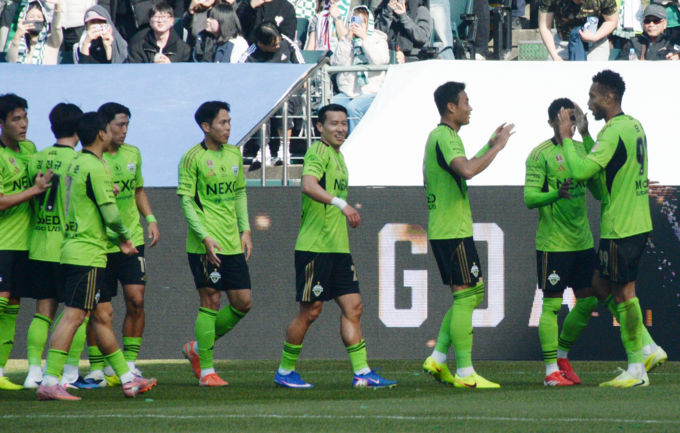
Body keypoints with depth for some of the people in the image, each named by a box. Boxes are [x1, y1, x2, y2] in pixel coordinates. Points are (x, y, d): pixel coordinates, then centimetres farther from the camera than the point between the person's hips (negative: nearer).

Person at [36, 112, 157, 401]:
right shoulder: (95, 168, -14)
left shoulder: (76, 163, 15)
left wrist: (117, 239, 19)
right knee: (73, 315, -11)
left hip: (74, 248, 10)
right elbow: (111, 215, -17)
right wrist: (124, 235, 3)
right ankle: (49, 382, -14)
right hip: (88, 254, -10)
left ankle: (127, 379, 20)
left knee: (103, 314, 13)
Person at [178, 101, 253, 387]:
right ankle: (206, 369, 3)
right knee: (211, 302, -6)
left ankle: (197, 349, 21)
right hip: (205, 245, -7)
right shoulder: (193, 158, -7)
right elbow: (186, 202, -9)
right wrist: (205, 237, -17)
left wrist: (245, 230, 11)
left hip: (233, 244, 7)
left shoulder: (234, 155, 12)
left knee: (243, 303, 4)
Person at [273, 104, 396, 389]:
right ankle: (284, 371, 10)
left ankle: (362, 373, 3)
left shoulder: (337, 156, 19)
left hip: (338, 248, 9)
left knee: (353, 307, 3)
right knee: (311, 310, -3)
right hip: (314, 247, -9)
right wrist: (340, 203, -42)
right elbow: (308, 185, -30)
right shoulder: (318, 152, -10)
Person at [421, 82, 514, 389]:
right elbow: (467, 171, -32)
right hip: (453, 232, -10)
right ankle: (465, 373, -7)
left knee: (474, 293, 14)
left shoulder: (439, 136, 18)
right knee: (465, 296, -8)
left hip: (443, 230, 10)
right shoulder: (445, 137, -14)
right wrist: (497, 147, -21)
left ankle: (437, 358, 11)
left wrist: (490, 145, 32)